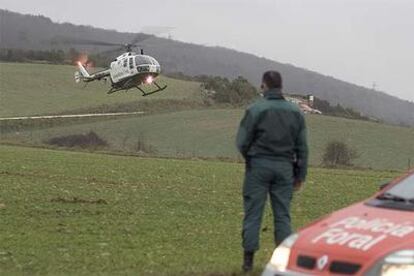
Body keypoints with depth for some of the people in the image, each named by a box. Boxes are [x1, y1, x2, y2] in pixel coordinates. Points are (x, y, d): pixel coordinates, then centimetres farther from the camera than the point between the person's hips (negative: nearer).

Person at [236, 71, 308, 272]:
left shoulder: (255, 110, -9)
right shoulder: (295, 112, 5)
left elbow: (242, 142, -7)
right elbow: (302, 147, 6)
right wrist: (300, 175, 12)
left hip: (258, 166, -3)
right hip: (284, 167, 3)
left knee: (253, 213, 2)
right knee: (283, 215, 7)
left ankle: (248, 260, 2)